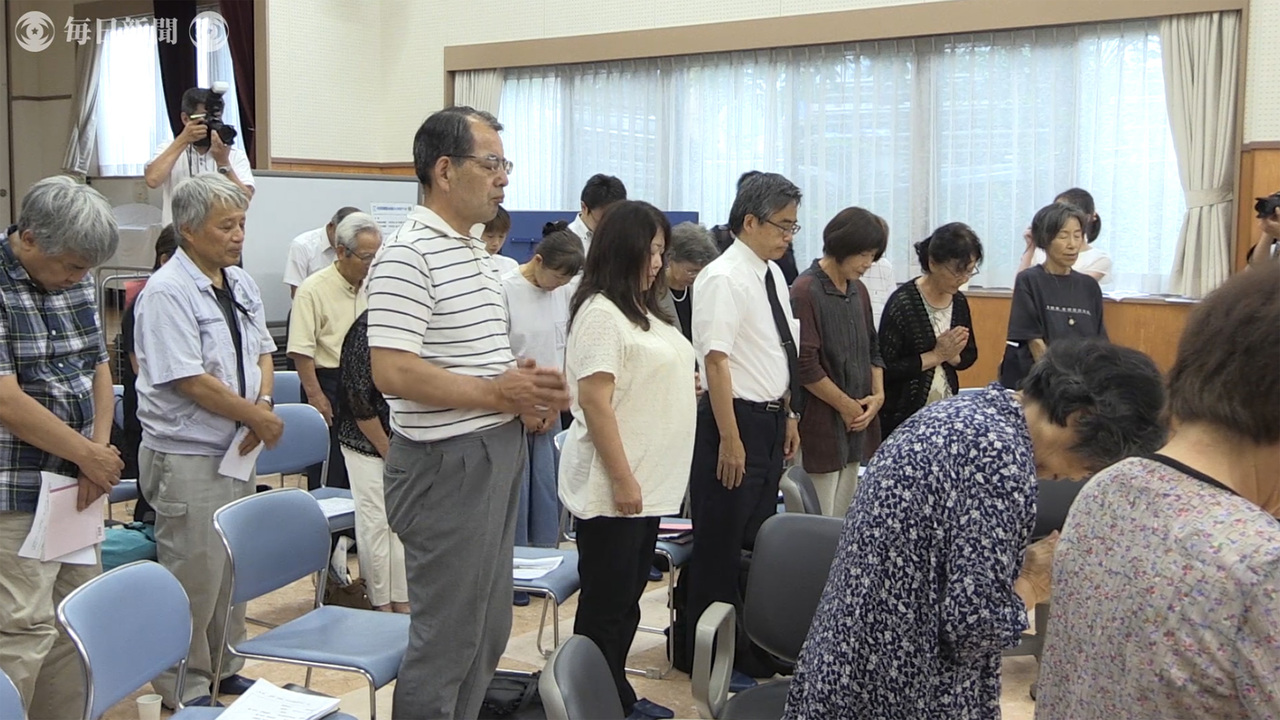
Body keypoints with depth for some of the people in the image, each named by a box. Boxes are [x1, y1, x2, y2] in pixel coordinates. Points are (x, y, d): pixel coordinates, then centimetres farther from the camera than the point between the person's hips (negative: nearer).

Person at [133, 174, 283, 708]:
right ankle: (185, 689, 15)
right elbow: (190, 381, -21)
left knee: (235, 570, 17)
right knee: (194, 579, -1)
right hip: (186, 459, -8)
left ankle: (226, 671, 33)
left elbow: (262, 351, 15)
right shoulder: (167, 293, -16)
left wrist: (263, 405, -4)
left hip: (238, 450, 8)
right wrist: (257, 416, -13)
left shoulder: (241, 284, 9)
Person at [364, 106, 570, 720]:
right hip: (447, 463, -10)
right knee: (445, 640, 2)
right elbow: (392, 371, -24)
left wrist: (528, 387, 4)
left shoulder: (475, 251, 14)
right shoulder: (407, 255, -16)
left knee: (488, 631, 19)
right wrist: (495, 394, -19)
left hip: (497, 455, 10)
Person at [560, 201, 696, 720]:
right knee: (606, 604, 1)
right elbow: (595, 402, -21)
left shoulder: (643, 311, 15)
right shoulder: (599, 313, -15)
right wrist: (622, 479, -21)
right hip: (612, 487, -9)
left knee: (628, 598, 17)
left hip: (650, 482, 9)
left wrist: (685, 386, 11)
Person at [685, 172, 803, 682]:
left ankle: (752, 645, 33)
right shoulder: (724, 279, -16)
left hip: (772, 420, 9)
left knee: (759, 539, 18)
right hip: (737, 419, -9)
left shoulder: (772, 274, 10)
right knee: (721, 546, 3)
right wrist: (730, 439, -22)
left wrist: (789, 417, 17)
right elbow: (715, 361, -20)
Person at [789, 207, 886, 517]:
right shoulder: (806, 291, -13)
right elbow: (805, 366, -17)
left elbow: (872, 349, 21)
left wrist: (878, 395, 4)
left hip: (854, 427, 8)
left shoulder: (858, 291, 13)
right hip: (819, 430, -8)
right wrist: (847, 406, -8)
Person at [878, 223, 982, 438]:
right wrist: (935, 356, -16)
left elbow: (970, 356, 15)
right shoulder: (903, 303, -15)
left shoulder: (959, 302, 4)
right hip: (903, 416, -6)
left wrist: (952, 355, -7)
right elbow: (886, 368, -18)